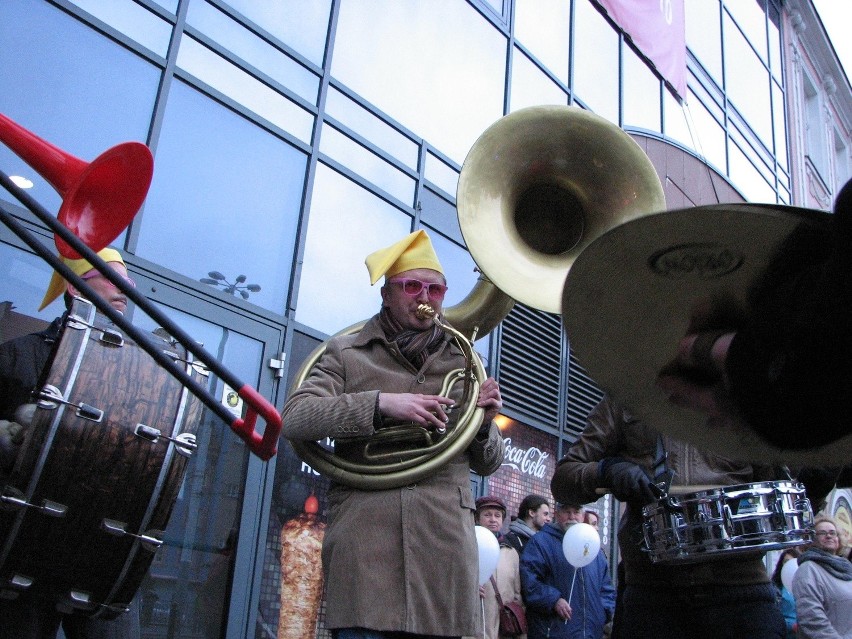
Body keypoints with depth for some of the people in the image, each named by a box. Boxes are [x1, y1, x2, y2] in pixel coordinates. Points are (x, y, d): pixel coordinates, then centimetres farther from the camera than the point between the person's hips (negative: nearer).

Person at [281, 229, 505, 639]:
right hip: (365, 539, -2)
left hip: (445, 542, 2)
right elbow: (294, 419, -4)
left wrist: (484, 424, -2)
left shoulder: (463, 363, 19)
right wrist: (381, 402, -15)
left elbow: (488, 464, 21)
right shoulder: (347, 353, 12)